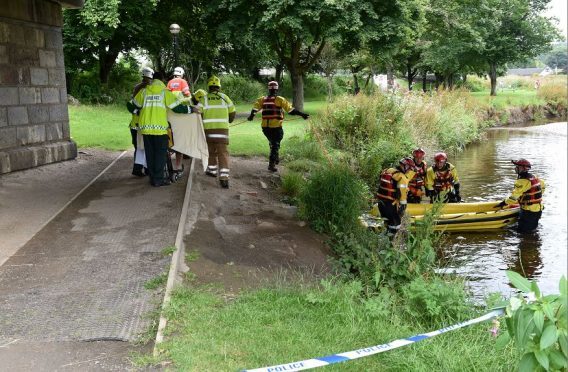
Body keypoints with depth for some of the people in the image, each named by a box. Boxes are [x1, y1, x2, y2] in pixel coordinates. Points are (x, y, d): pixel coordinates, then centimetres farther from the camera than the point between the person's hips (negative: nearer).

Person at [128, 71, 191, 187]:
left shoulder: (144, 92, 9)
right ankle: (158, 179, 2)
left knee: (150, 154, 12)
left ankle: (153, 178, 17)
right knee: (160, 153, 3)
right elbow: (177, 107, -3)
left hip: (146, 127, 4)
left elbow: (132, 106, 16)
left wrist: (140, 112, 34)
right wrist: (190, 109, 10)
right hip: (160, 128, -4)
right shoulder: (165, 92, 0)